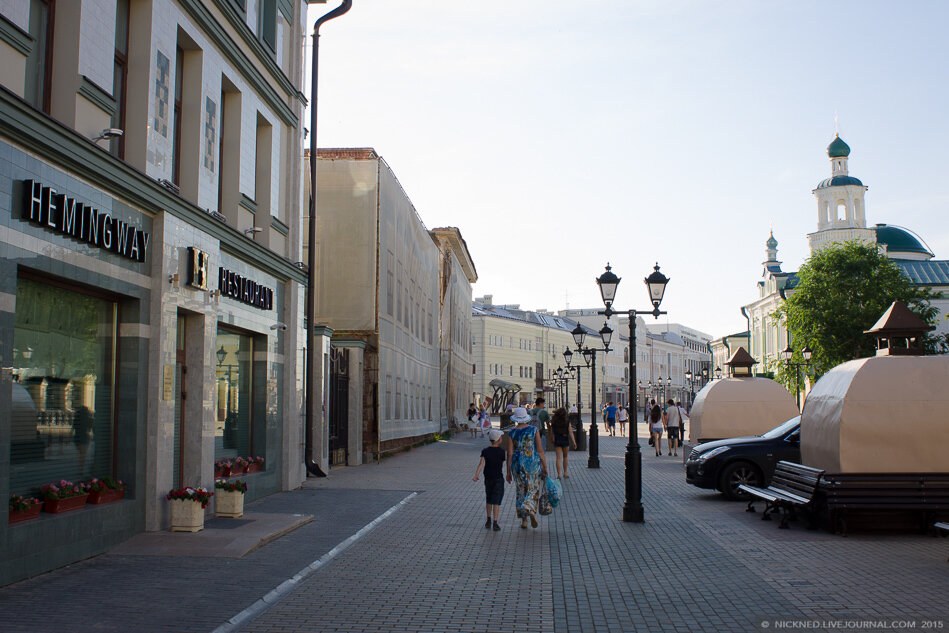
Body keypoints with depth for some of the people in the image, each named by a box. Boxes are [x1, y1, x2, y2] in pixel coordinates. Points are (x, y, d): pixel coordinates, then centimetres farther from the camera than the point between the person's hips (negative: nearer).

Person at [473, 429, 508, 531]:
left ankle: (488, 520, 26)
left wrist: (476, 475, -23)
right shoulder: (502, 452, -8)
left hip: (488, 479, 3)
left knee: (488, 500, 19)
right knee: (496, 501, -3)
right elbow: (508, 465, -2)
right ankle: (495, 523, -10)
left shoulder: (485, 451, -4)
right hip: (498, 479, -3)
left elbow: (481, 463, -17)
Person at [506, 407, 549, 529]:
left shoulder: (512, 433, -4)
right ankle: (531, 510, -17)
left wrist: (508, 472, 3)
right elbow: (540, 450, -6)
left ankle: (524, 520, 15)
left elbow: (510, 454, -4)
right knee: (533, 490, 10)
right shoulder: (534, 430, -5)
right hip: (533, 463, -1)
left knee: (521, 491, 13)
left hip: (518, 465, 1)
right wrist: (545, 467, 1)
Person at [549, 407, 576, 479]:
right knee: (565, 457, 18)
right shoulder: (567, 422, -9)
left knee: (559, 458, 2)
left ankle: (559, 475, -8)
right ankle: (565, 473, 25)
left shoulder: (553, 422, -5)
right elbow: (571, 433, -10)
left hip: (557, 440, 0)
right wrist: (574, 442, -8)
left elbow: (551, 433, 1)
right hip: (565, 440, 0)